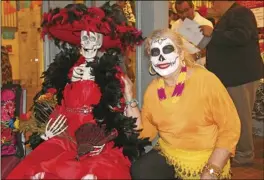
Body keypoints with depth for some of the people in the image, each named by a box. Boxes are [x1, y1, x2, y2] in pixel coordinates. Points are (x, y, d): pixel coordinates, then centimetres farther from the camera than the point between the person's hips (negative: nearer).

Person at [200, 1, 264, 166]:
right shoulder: (230, 16, 19)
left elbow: (240, 36, -29)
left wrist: (212, 33, -20)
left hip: (242, 75, -10)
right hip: (233, 76, 10)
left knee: (240, 117, -2)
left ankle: (245, 155, 10)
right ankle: (233, 149, 27)